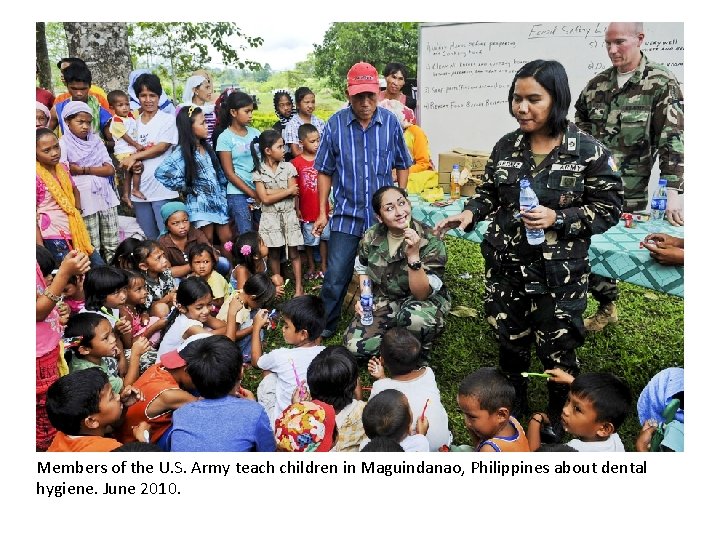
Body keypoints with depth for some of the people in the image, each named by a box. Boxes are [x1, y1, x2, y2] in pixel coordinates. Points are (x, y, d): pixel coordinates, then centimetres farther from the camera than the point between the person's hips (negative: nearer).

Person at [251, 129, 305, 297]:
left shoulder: (288, 167, -1)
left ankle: (298, 288, 9)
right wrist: (287, 191, -13)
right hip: (270, 218, 0)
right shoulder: (258, 172, -5)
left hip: (289, 215, 1)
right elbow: (265, 199, -12)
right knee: (274, 253, 9)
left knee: (293, 253, 4)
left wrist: (271, 191, -13)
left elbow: (294, 193, -9)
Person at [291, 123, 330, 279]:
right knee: (309, 240, 11)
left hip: (323, 208, 3)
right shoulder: (296, 163, -9)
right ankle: (311, 266, 26)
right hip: (307, 209, -3)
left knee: (324, 237, 11)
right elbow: (295, 189, -5)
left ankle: (324, 265, 24)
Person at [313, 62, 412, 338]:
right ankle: (325, 324, 20)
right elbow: (325, 171, 2)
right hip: (347, 213, -1)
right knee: (336, 274, -1)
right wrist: (322, 212, 2)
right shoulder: (335, 124, -5)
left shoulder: (390, 122, -2)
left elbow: (401, 164, 10)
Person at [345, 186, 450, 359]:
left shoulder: (430, 241, -21)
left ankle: (420, 354, -6)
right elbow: (362, 268, 13)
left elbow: (422, 294, -27)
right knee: (354, 344, -18)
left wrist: (413, 255, -38)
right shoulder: (371, 236, -9)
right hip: (383, 300, 4)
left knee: (416, 317, -40)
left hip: (425, 300, -3)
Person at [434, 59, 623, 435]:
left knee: (556, 350, 10)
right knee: (509, 341, 17)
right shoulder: (506, 146, 2)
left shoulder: (589, 151, -9)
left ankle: (559, 417, 37)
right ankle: (513, 407, 42)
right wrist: (470, 213, -8)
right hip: (504, 265, 4)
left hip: (558, 272, -3)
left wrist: (558, 218, -19)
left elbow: (608, 208, -6)